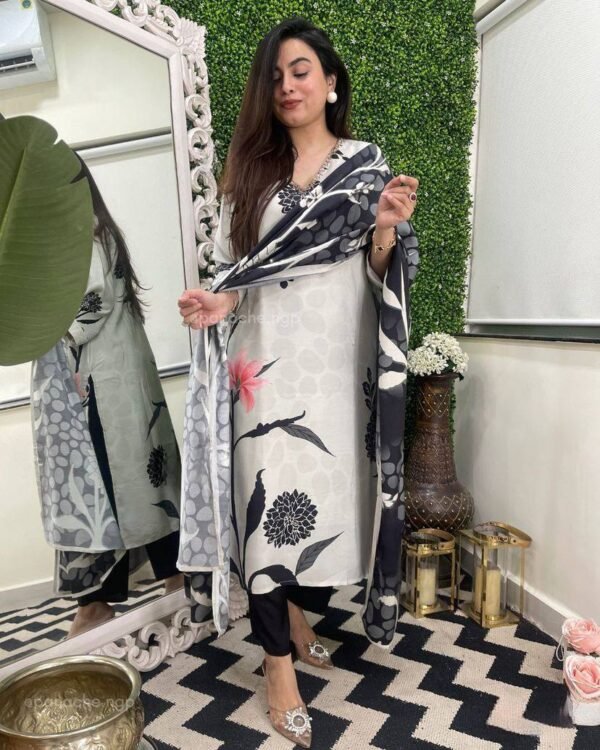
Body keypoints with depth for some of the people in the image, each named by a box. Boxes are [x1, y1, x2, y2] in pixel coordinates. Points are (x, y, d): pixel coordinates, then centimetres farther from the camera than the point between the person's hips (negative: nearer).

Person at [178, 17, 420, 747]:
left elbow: (382, 274, 3)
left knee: (330, 494, 8)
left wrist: (387, 227, -16)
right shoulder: (248, 170, 11)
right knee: (270, 498, -3)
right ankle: (280, 665, 15)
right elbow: (233, 267, 8)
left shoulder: (366, 164, 8)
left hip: (337, 363, 1)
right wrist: (216, 303, -12)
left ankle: (300, 618, 35)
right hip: (266, 360, 0)